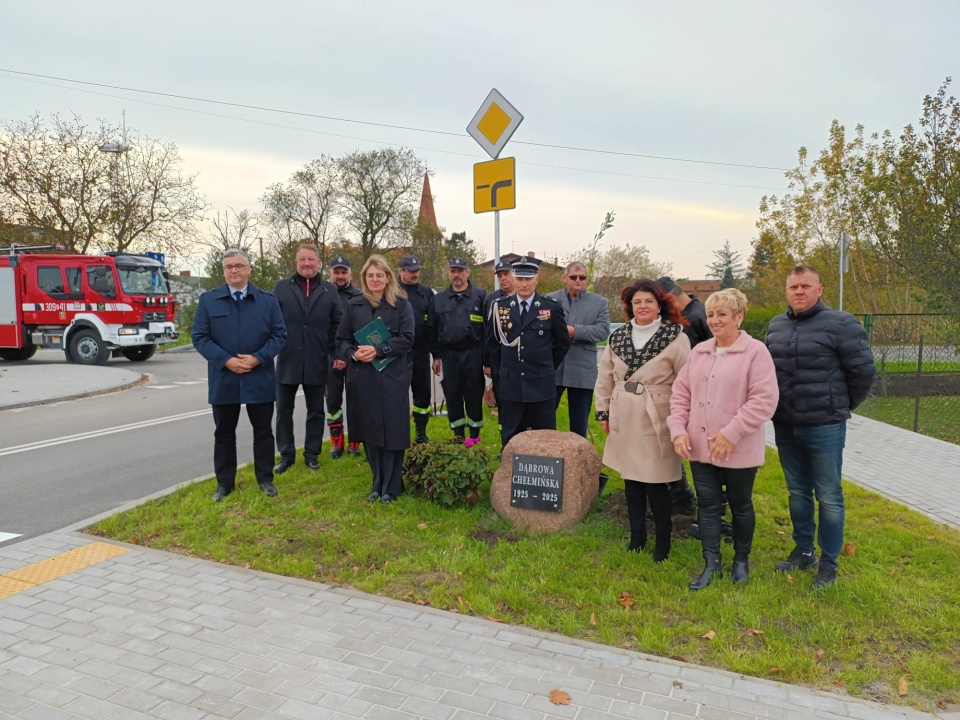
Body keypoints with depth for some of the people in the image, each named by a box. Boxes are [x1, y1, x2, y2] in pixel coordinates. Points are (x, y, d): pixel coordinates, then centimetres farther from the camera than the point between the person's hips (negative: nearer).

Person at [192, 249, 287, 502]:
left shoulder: (268, 300, 2)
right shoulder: (208, 300, 2)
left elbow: (279, 335, 0)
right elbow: (199, 337, -2)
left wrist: (258, 358, -15)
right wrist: (226, 360, -15)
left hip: (260, 378, 0)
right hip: (223, 379, 0)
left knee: (263, 431, 9)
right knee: (224, 433, 10)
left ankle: (265, 479, 23)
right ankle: (224, 483, 23)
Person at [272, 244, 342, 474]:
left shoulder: (330, 290, 5)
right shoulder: (281, 287, 3)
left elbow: (338, 323, 4)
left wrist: (335, 352, -1)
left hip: (317, 361, 0)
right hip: (287, 359, 0)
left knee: (316, 410, 10)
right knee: (284, 410, 7)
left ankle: (312, 453, 23)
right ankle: (286, 454, 20)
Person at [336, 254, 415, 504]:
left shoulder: (401, 305, 2)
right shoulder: (353, 305, 9)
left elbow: (407, 339, -7)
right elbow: (342, 339, 9)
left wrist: (378, 350, -18)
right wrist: (353, 353, -11)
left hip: (393, 375, -2)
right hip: (362, 376, 3)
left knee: (392, 430, -1)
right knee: (370, 430, 7)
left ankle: (390, 486, 10)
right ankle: (378, 483, 21)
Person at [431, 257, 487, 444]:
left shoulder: (480, 295, -2)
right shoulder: (439, 299, 9)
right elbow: (434, 329, 11)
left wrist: (487, 357, -8)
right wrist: (436, 356, 7)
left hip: (473, 353, -3)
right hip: (449, 354, 3)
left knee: (474, 394, 4)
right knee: (452, 394, 7)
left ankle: (475, 434, 18)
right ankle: (458, 434, 19)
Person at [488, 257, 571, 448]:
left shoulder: (552, 307, -3)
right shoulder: (500, 306, 2)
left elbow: (563, 343, 8)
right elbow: (492, 340, 15)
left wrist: (547, 367, 10)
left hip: (542, 385, -1)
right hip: (511, 385, 2)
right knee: (510, 440, 11)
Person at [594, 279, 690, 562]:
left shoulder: (675, 337, -9)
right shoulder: (617, 336, 5)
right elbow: (605, 377, 12)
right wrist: (603, 412, 11)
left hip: (656, 422, -4)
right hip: (624, 420, 5)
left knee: (654, 483, -1)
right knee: (631, 479, 13)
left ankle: (663, 541, 19)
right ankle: (637, 535, 30)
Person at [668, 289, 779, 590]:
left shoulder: (755, 351, -9)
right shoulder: (698, 351, 9)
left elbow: (764, 399, -16)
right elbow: (681, 393, 9)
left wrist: (731, 433, -21)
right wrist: (678, 429, -4)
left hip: (738, 449, -4)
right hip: (700, 447, 4)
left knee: (740, 505, 13)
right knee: (708, 505, 9)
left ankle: (741, 560, 33)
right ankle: (711, 564, 21)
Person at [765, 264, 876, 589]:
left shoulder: (840, 324, -11)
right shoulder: (776, 326, 7)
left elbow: (864, 370, -8)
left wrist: (843, 405, 2)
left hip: (825, 427, -5)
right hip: (785, 427, 6)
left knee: (829, 497, 5)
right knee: (798, 493, 16)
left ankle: (828, 563, 18)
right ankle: (804, 551, 31)